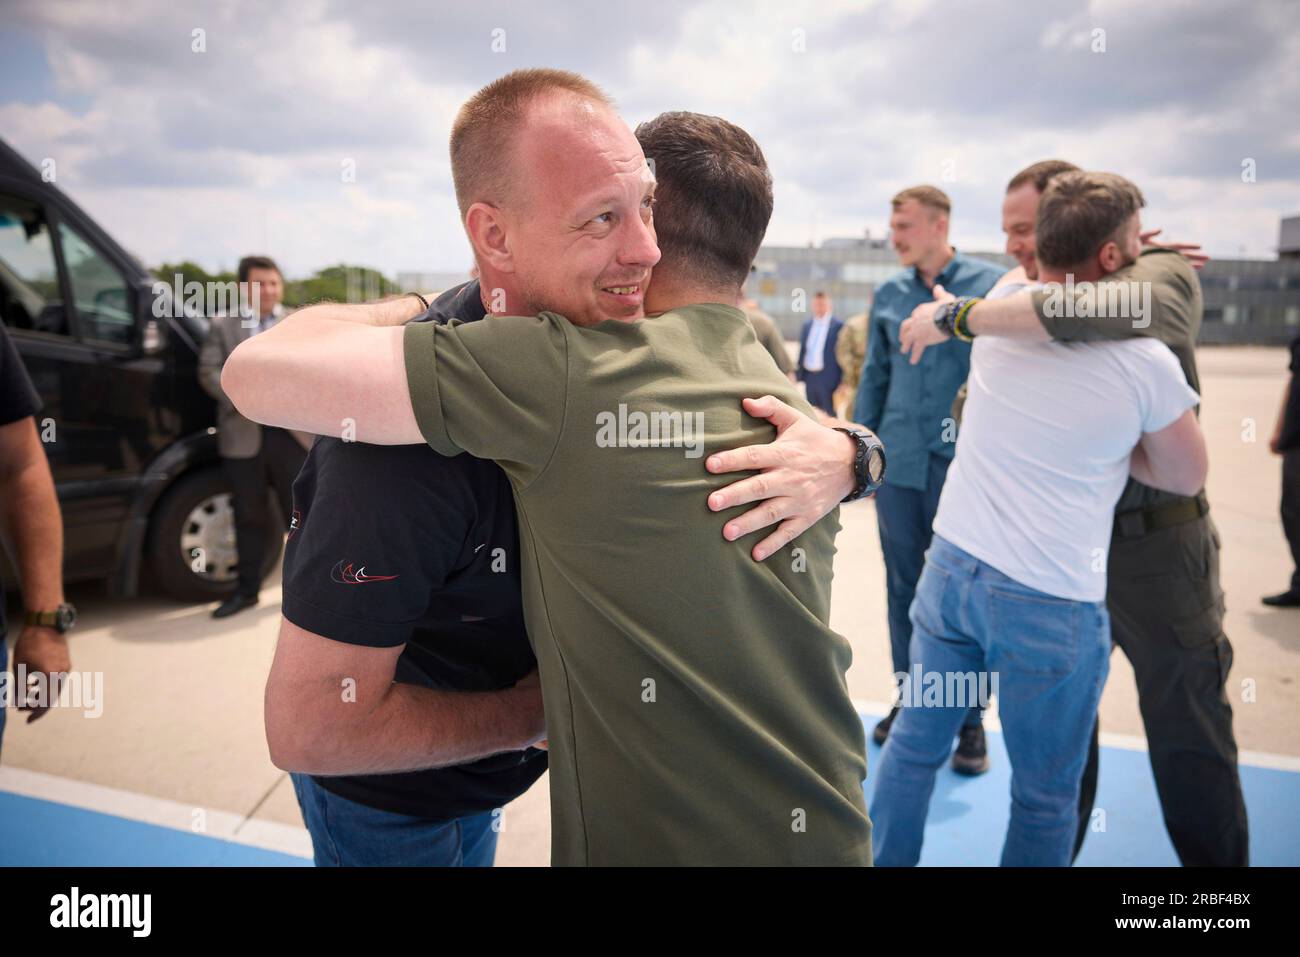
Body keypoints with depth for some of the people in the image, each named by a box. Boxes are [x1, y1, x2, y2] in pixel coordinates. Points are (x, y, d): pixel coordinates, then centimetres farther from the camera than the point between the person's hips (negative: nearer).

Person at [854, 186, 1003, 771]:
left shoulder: (991, 284, -4)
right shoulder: (889, 295, 8)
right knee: (903, 587, 12)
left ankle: (968, 719, 22)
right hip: (898, 461, 4)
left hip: (963, 462, -3)